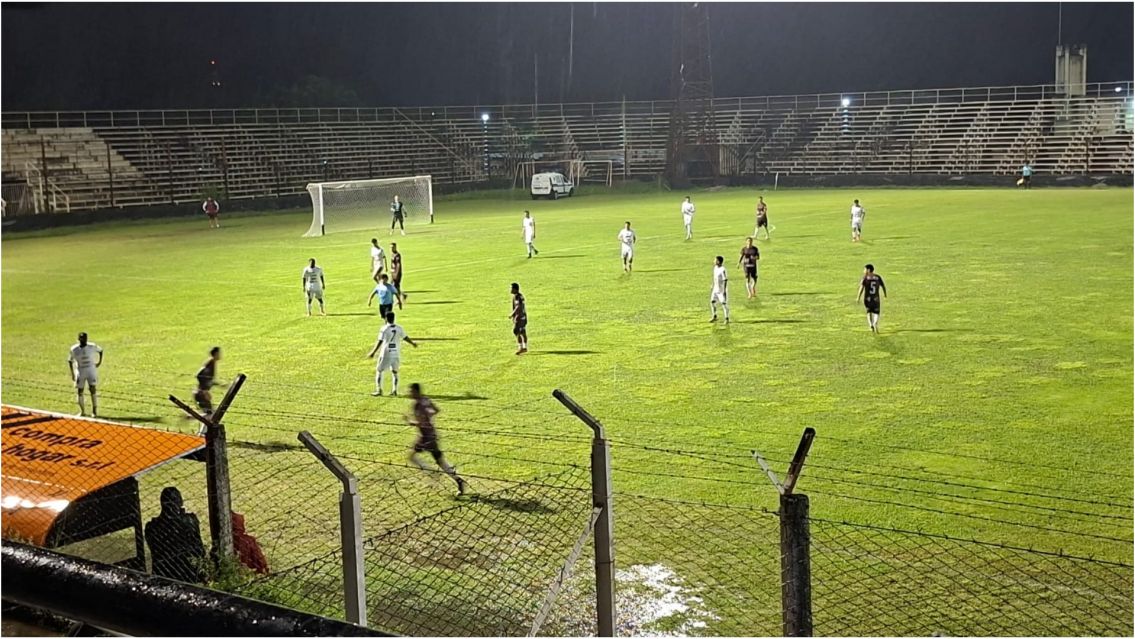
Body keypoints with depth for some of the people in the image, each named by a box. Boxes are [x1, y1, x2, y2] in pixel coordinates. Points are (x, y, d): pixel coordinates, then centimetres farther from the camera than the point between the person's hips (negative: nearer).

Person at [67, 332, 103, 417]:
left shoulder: (92, 346, -7)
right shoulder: (74, 349, -7)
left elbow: (100, 350, 13)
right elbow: (70, 361, 5)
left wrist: (100, 361, 7)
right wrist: (72, 374, 2)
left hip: (91, 371, -1)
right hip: (80, 372, 1)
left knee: (93, 390, -8)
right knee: (80, 392, 4)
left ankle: (94, 411, 1)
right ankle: (82, 411, 19)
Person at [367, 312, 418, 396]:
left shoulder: (384, 329, -11)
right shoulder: (399, 328, 2)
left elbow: (379, 342, -15)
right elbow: (406, 338, 14)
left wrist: (373, 352, -14)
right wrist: (413, 343, 33)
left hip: (386, 354, -4)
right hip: (396, 354, 4)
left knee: (379, 370, 9)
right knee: (394, 371, 16)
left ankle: (379, 390, 4)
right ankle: (394, 391, 11)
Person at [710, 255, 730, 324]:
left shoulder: (723, 270, -21)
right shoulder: (715, 268, 5)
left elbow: (725, 280, -20)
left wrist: (724, 290, -22)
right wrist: (712, 288, 19)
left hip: (722, 290, -8)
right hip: (716, 289, 8)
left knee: (724, 304, -4)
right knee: (712, 302, 10)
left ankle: (727, 319, 6)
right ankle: (714, 317, 23)